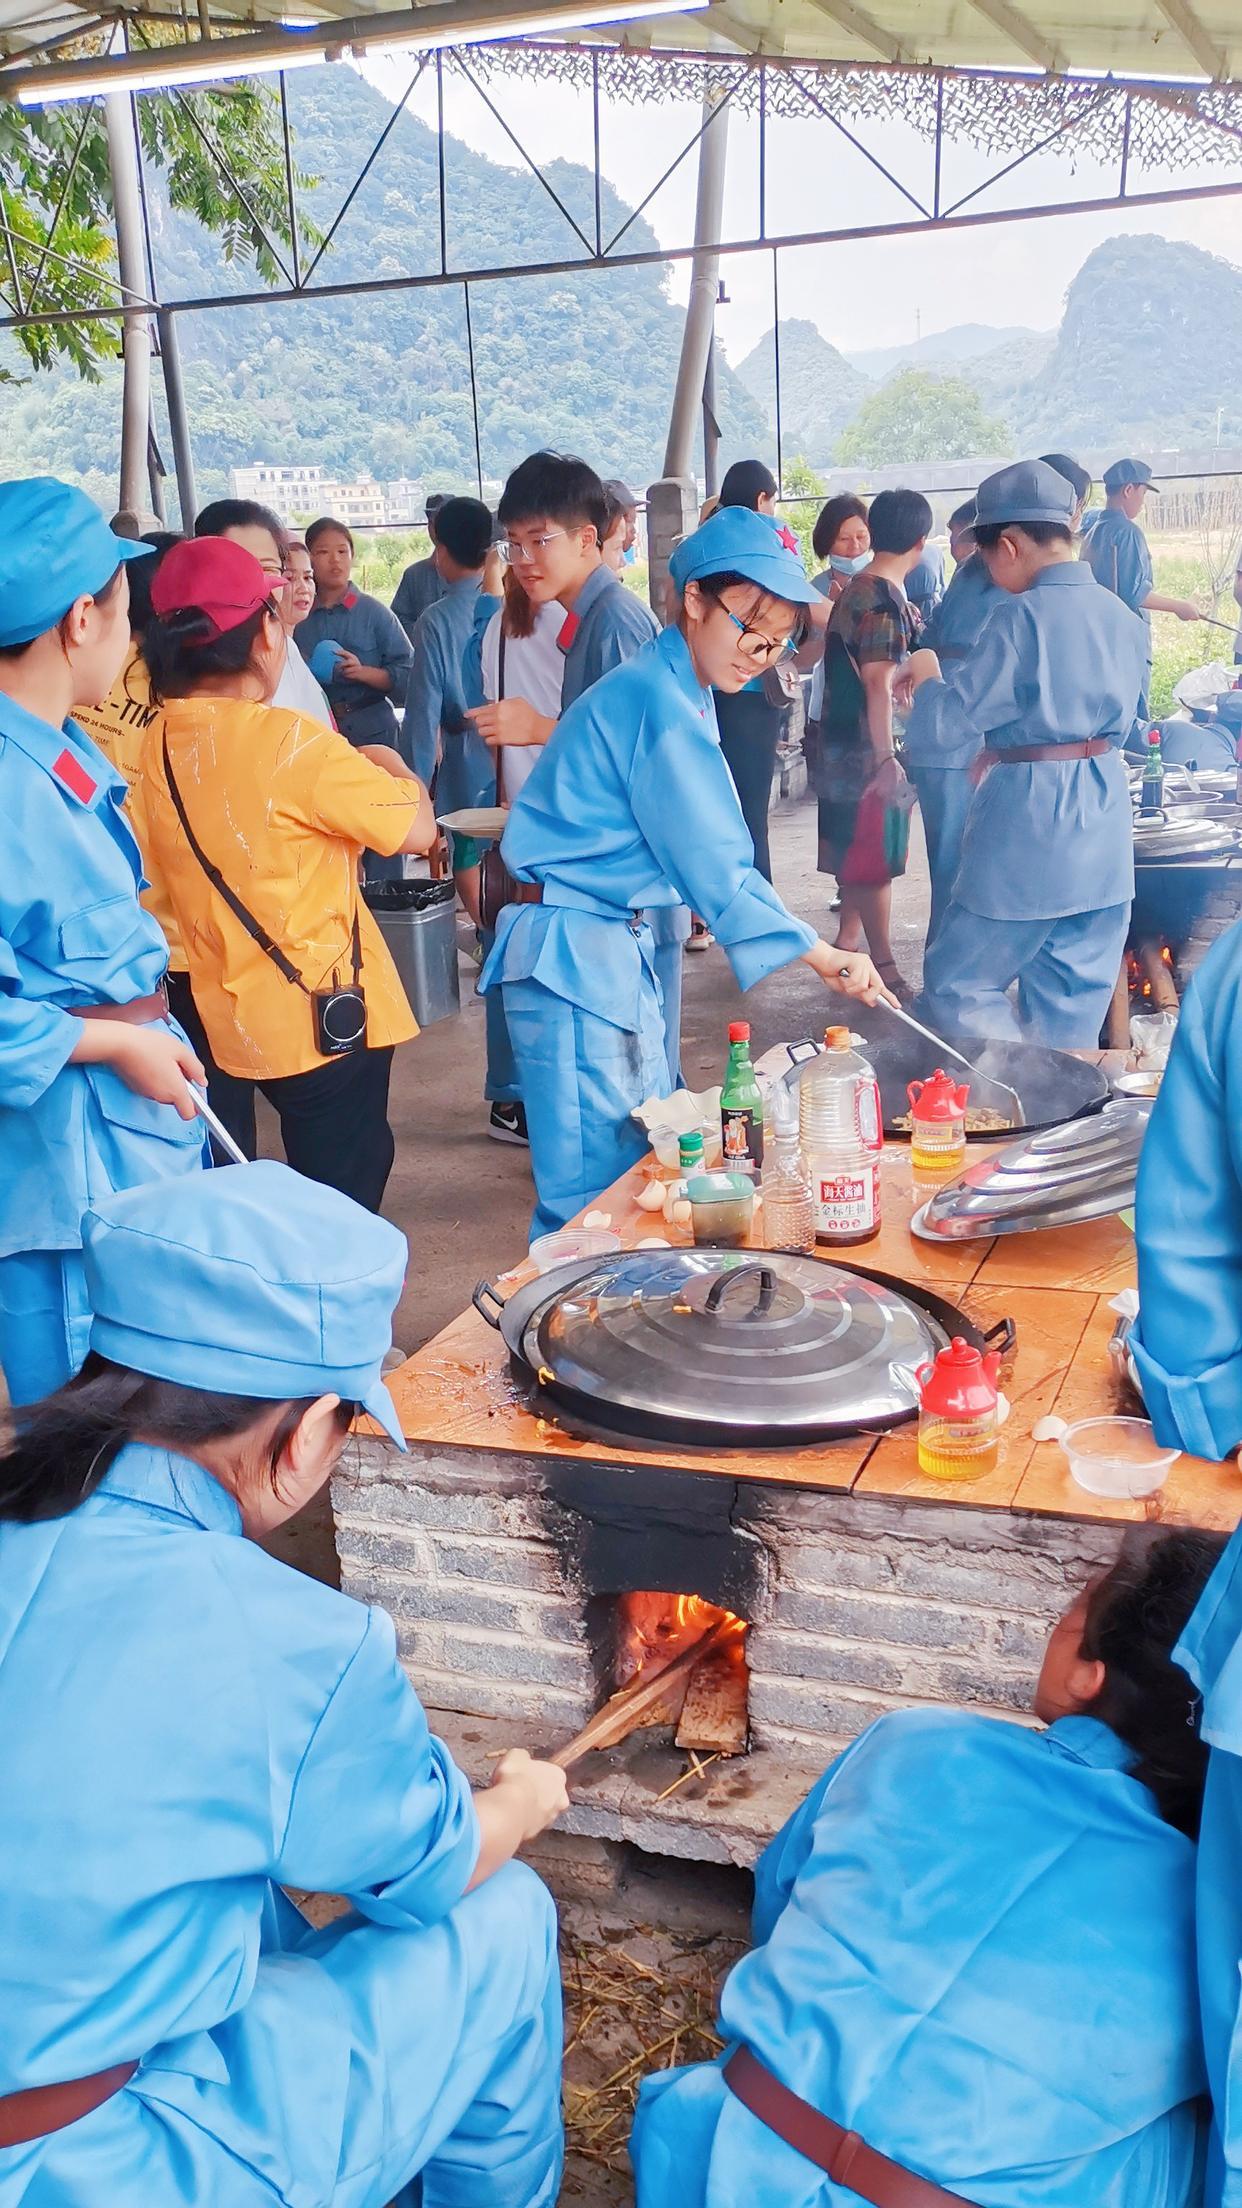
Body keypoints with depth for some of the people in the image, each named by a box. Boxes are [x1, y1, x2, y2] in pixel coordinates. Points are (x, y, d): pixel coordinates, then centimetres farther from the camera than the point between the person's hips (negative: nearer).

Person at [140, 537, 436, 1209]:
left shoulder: (160, 744, 0)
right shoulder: (291, 741, -20)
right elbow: (417, 829, -14)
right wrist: (392, 767, 6)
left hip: (227, 1019, 7)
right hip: (325, 1019, -7)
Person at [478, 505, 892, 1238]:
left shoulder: (687, 696, 12)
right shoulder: (658, 703, -19)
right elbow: (710, 863, -22)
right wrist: (822, 955, -22)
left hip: (619, 947, 10)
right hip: (572, 954, -10)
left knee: (649, 1161, 16)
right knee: (592, 1191, -7)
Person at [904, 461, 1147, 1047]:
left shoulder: (1021, 617, -15)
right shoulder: (1122, 617, 8)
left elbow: (942, 727, -15)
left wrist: (928, 677, 6)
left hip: (1029, 832, -7)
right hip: (1105, 834, 8)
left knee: (956, 989, 4)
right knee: (1074, 1008, 13)